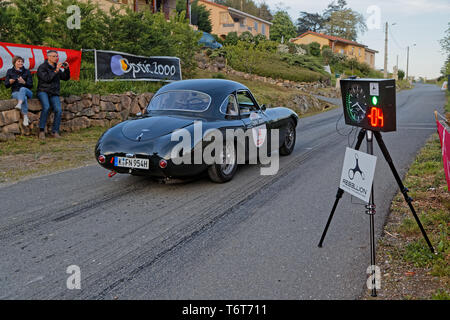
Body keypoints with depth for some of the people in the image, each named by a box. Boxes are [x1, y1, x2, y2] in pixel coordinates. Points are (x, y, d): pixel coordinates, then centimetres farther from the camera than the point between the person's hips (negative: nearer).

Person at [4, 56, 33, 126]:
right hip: (15, 93, 0)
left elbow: (30, 86, 1)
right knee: (24, 98, -37)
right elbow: (6, 85, 7)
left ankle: (19, 104, -63)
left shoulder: (27, 71, 6)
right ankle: (25, 117, -46)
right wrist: (10, 82, -17)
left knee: (22, 89, -38)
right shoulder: (10, 71, 8)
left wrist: (24, 82, -20)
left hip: (27, 92, 0)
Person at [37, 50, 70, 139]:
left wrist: (66, 69, 0)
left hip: (54, 93, 5)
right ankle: (41, 130, -20)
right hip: (43, 91, -4)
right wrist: (56, 70, -16)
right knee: (46, 107, -30)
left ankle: (55, 131, -7)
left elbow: (66, 78, 15)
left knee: (58, 110, -18)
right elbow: (47, 78, -14)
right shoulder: (42, 67, 0)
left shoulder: (57, 67, 17)